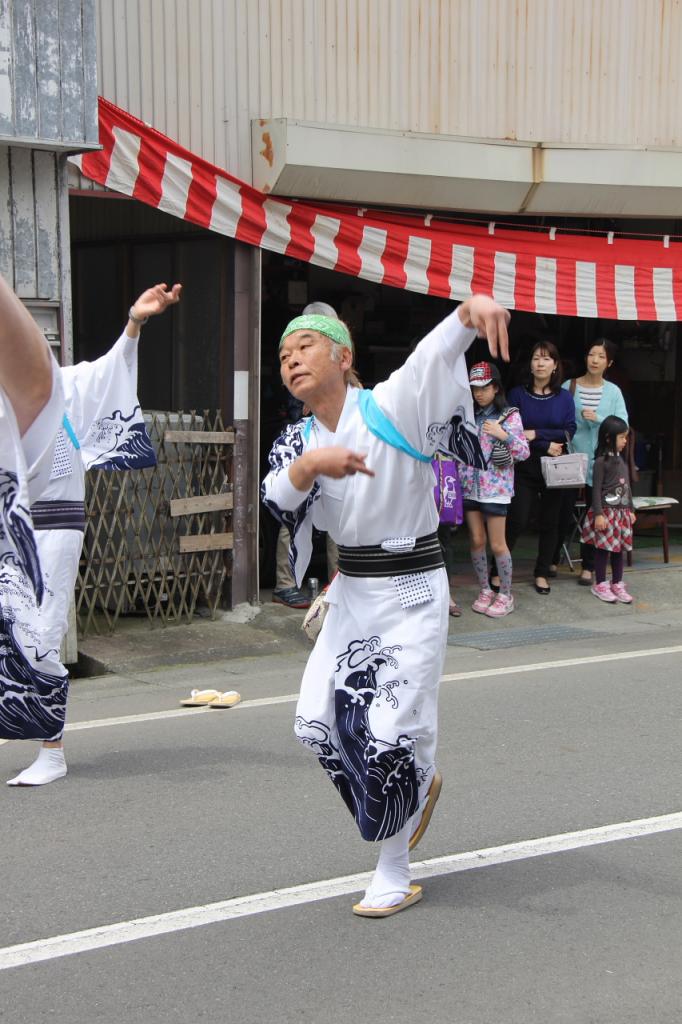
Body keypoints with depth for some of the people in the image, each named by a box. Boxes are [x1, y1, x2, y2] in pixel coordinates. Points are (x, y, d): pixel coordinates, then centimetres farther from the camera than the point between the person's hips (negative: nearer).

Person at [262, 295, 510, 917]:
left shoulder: (391, 409, -12)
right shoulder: (298, 441, 3)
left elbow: (436, 352, -31)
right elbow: (279, 496, -17)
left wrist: (473, 308, -52)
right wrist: (312, 464, -38)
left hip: (413, 594, -6)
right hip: (351, 594, 6)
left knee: (390, 733, -9)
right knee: (318, 722, 3)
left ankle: (395, 876, 10)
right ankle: (420, 786, 31)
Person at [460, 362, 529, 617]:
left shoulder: (509, 415, -4)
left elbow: (524, 453, -6)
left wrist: (504, 435, -18)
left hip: (495, 488, -4)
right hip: (470, 486, 4)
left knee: (497, 544, -1)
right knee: (476, 541, 7)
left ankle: (505, 595, 12)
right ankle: (484, 590, 21)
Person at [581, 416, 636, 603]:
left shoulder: (621, 460, 11)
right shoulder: (601, 461, -11)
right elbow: (596, 489, -12)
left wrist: (631, 510, 17)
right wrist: (598, 514, -16)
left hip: (622, 512, 7)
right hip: (606, 511, -7)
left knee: (619, 549, 10)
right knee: (603, 548, 0)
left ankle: (617, 584, 19)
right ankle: (600, 585, 9)